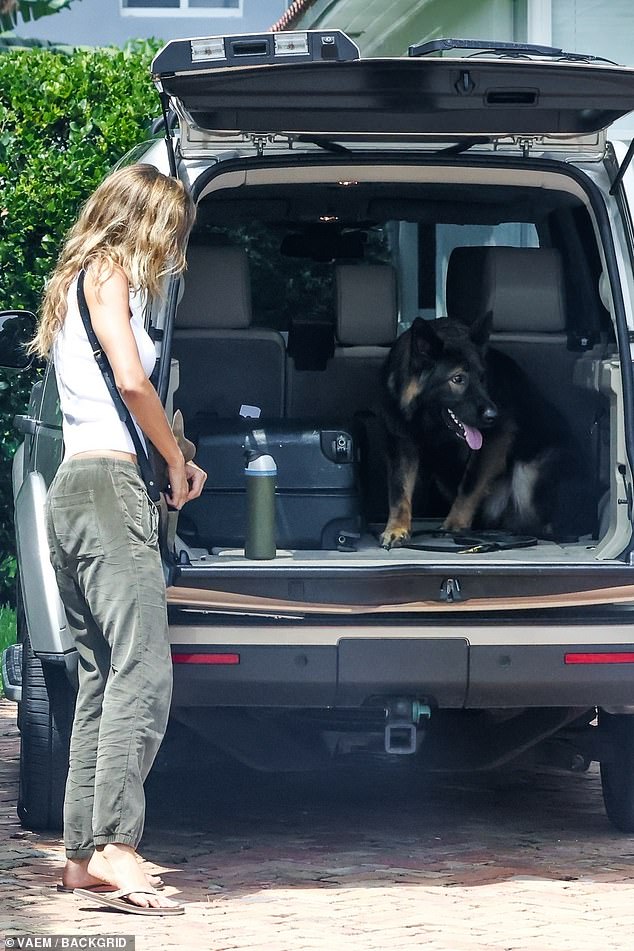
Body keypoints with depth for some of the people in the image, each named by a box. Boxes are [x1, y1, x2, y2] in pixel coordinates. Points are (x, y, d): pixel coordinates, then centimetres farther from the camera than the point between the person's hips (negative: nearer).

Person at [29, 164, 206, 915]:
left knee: (100, 676, 9)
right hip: (108, 485, -10)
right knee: (143, 672, -18)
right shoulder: (109, 275, -3)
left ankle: (82, 852, 7)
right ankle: (114, 846, -27)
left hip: (72, 488, 10)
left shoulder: (74, 284, 24)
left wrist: (166, 460, 11)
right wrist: (175, 461, -5)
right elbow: (131, 378, -17)